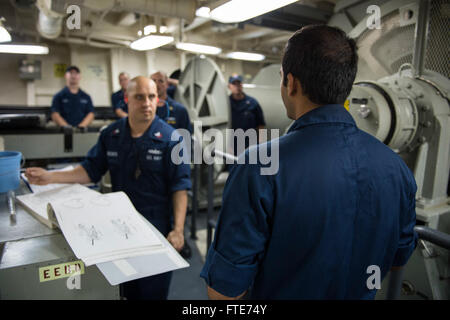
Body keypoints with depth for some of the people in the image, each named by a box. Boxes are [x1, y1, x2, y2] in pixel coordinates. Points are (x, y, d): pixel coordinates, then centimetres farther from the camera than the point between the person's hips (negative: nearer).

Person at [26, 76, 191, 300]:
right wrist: (51, 177, -8)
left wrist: (178, 229, -19)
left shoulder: (170, 139, -13)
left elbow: (179, 187, -14)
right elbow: (91, 170, 4)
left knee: (154, 291, 11)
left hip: (157, 226, -4)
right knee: (128, 288, 21)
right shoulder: (111, 134, 1)